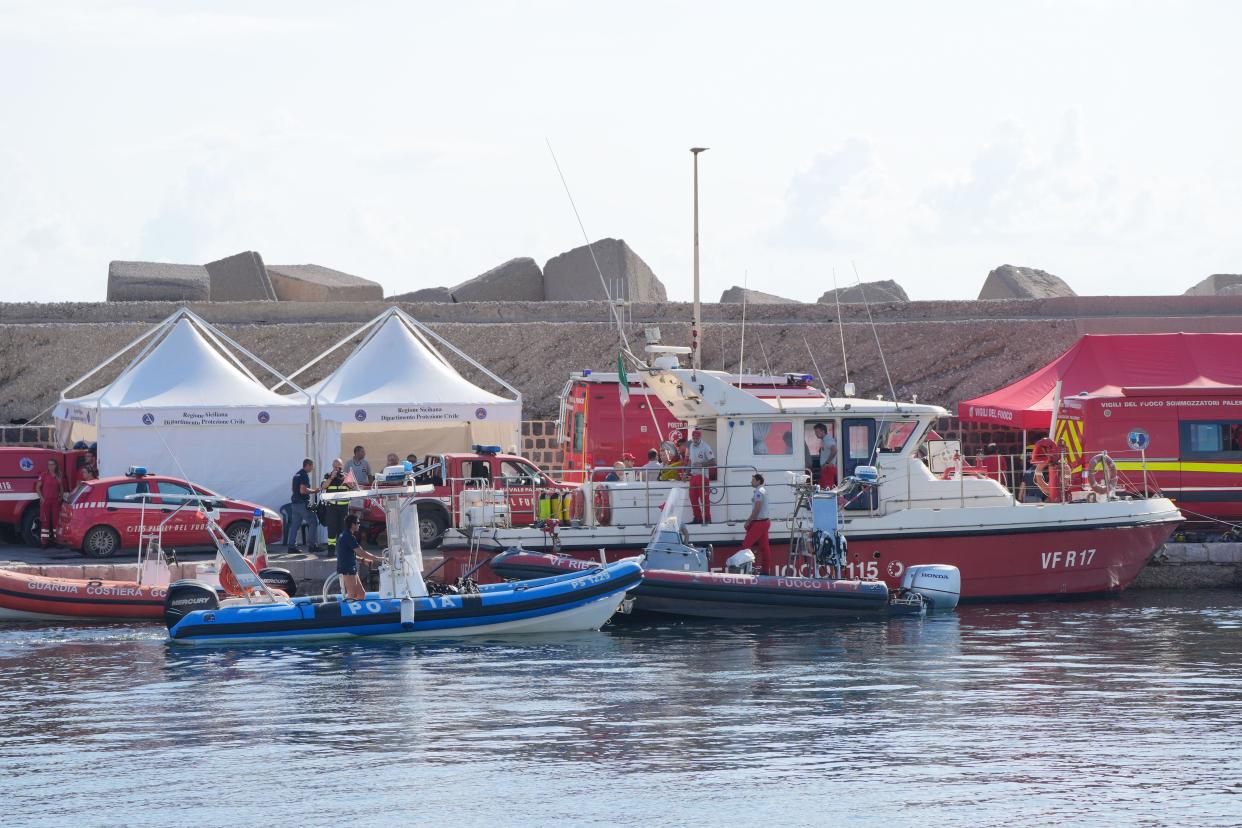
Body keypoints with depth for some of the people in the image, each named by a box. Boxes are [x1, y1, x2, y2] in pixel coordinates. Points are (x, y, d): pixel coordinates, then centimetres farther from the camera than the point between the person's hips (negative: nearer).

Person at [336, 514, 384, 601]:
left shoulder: (343, 536, 17)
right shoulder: (349, 537, -16)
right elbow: (361, 552, -18)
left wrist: (364, 560, 18)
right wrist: (377, 559, -10)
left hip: (351, 570, 10)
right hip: (347, 571, -10)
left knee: (361, 593, 11)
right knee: (352, 595, -9)